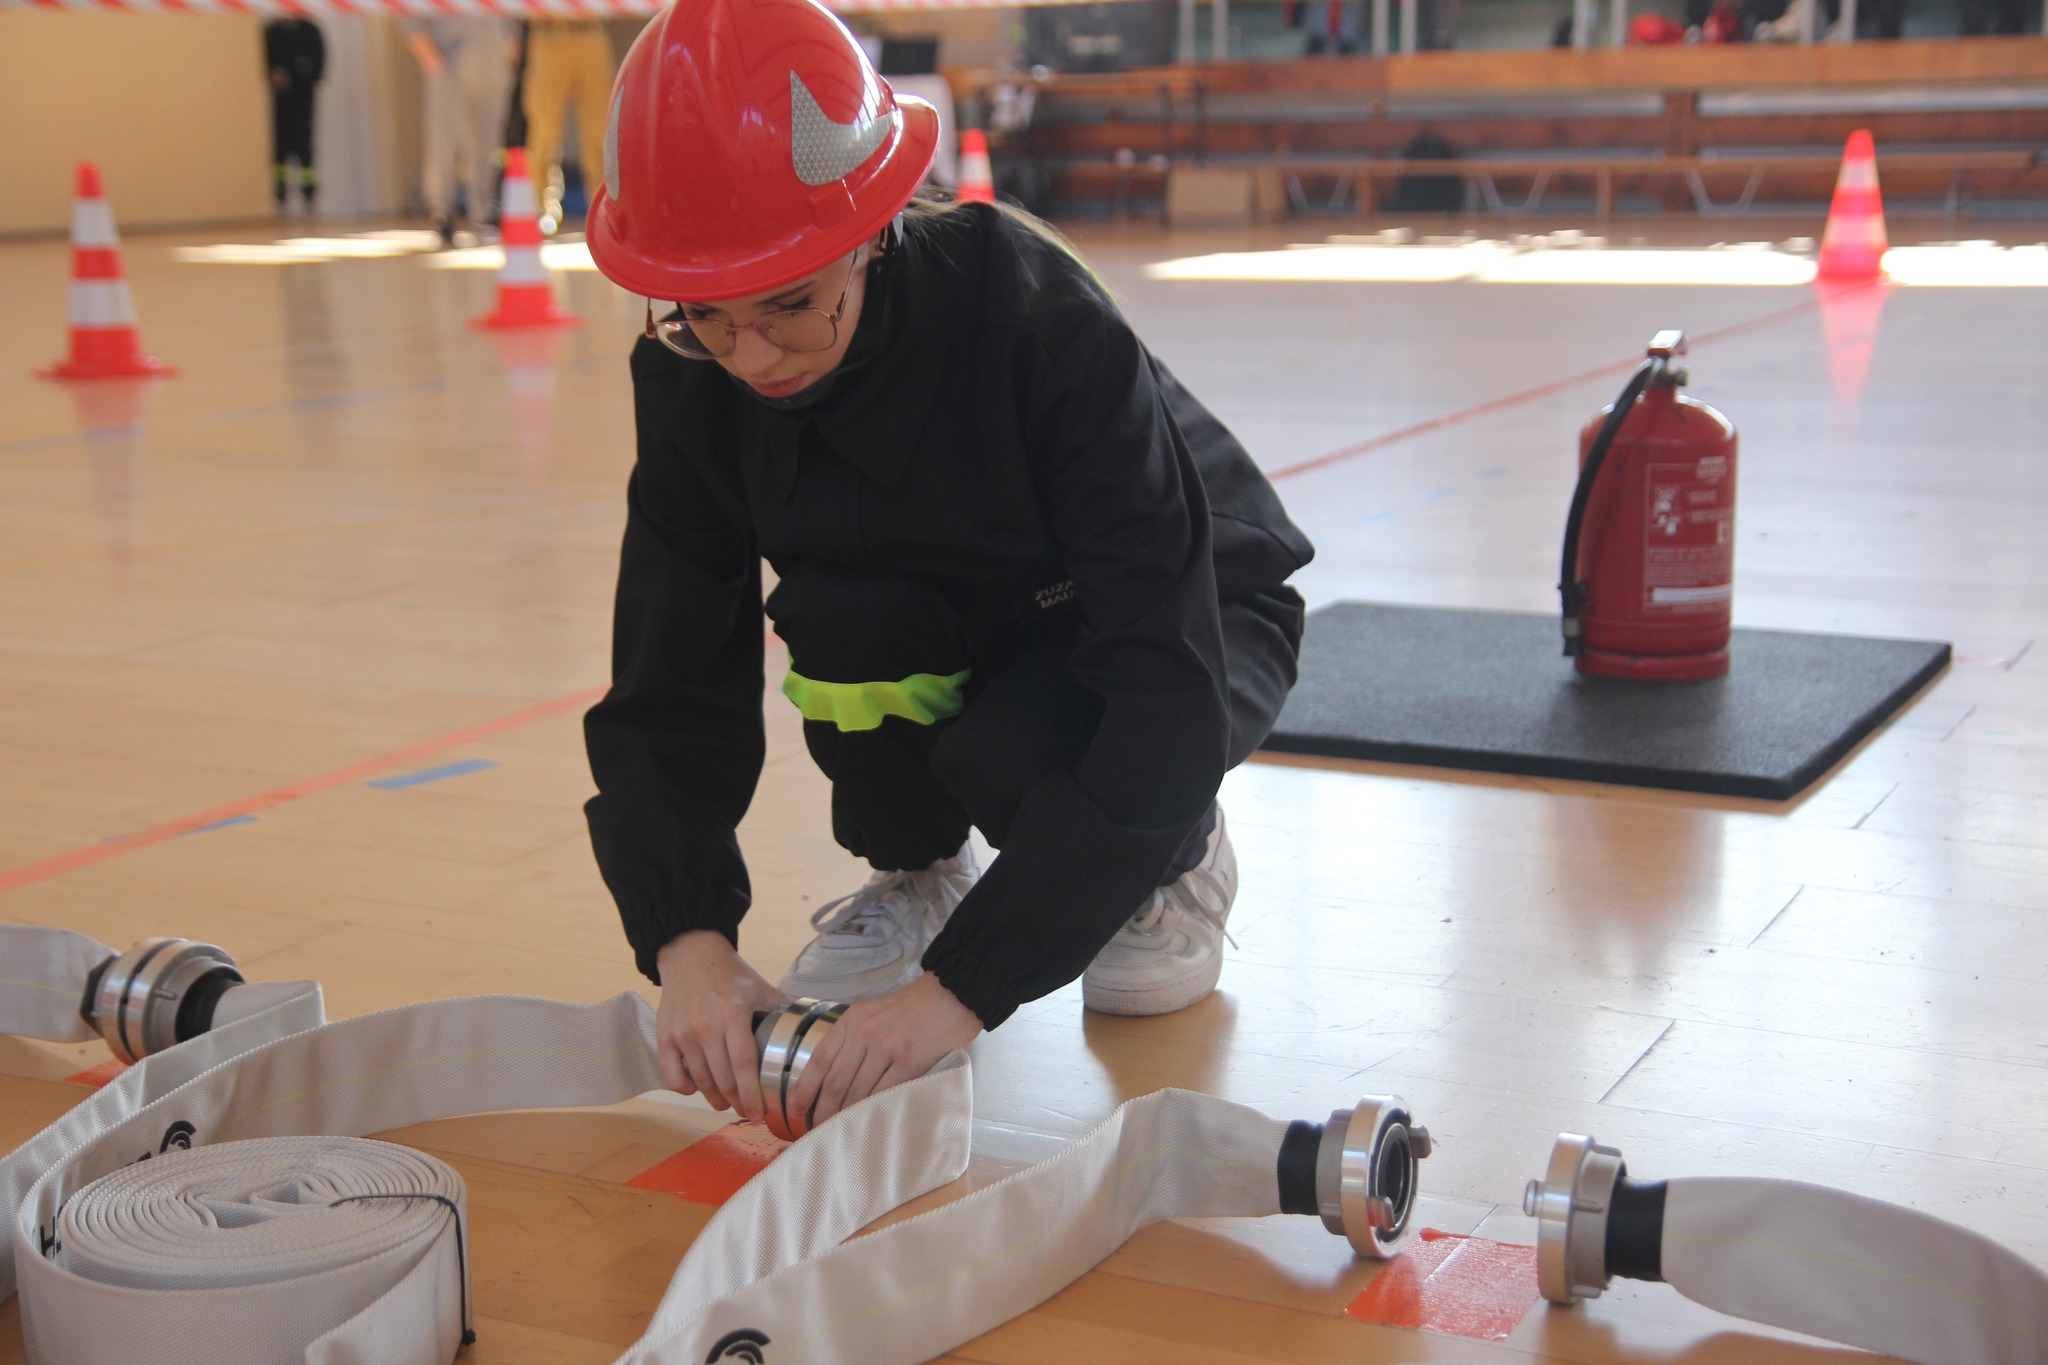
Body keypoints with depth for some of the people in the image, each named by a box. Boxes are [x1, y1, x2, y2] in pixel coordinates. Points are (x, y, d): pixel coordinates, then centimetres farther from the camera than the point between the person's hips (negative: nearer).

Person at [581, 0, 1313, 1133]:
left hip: (1189, 617, -4)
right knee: (834, 610, -30)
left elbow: (1166, 699, -40)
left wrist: (962, 986, -46)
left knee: (1009, 757, -35)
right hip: (958, 629, 4)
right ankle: (913, 869, 2)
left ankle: (1179, 859, 2)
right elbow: (667, 696, -19)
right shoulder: (696, 380, -21)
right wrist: (689, 940, -39)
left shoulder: (1036, 319, -36)